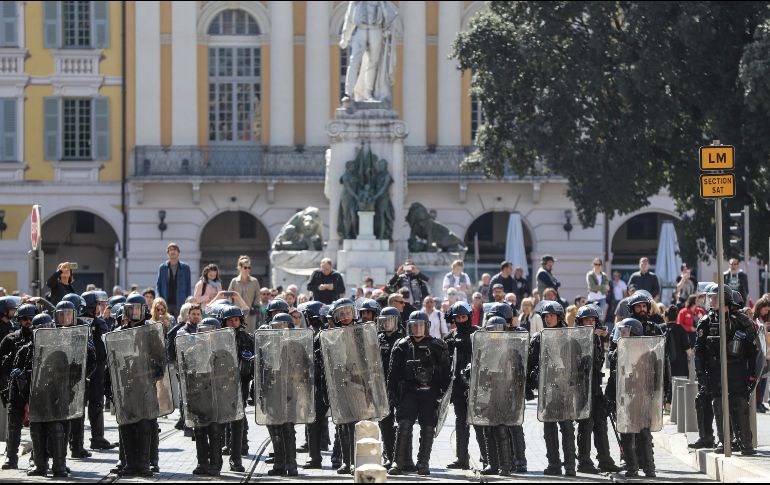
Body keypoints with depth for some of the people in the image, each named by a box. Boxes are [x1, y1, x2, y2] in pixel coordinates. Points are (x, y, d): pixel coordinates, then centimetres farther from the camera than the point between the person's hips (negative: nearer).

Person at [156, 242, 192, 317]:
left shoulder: (185, 267, 7)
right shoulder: (162, 268, 10)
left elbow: (189, 286, 7)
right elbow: (158, 285, 11)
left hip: (181, 304, -1)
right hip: (166, 303, 1)